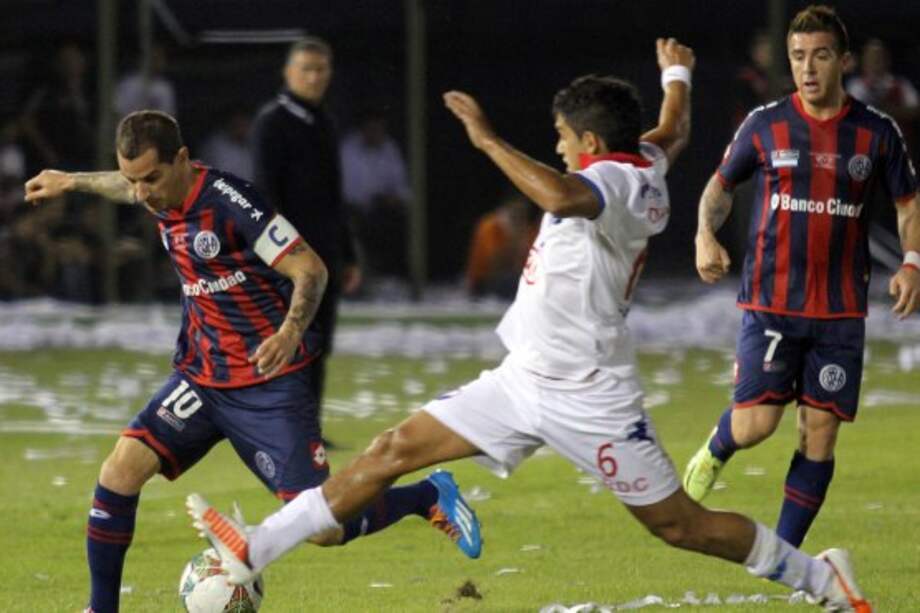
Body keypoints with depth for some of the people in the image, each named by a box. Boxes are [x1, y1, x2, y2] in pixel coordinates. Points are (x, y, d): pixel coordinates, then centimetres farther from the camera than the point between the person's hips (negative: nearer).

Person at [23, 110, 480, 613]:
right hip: (202, 377, 7)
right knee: (121, 468, -14)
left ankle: (430, 496, 19)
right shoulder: (163, 195, 1)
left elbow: (310, 270, -22)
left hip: (269, 384, -7)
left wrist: (291, 332, -39)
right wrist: (72, 181, 40)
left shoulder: (229, 202, -22)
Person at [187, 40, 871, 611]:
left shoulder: (614, 179, -20)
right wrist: (677, 74, 51)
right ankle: (255, 549, -2)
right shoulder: (647, 164, 6)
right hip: (523, 380, 9)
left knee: (679, 523, 2)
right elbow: (675, 131, 30)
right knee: (395, 450, 1)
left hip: (589, 398, -9)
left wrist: (488, 139, -35)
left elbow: (562, 196, -45)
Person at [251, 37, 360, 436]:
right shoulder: (273, 121, -6)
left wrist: (348, 256, 22)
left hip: (325, 254, 8)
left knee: (318, 349, 7)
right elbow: (266, 193, -13)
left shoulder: (322, 125, 19)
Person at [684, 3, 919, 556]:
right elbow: (722, 184, 15)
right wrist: (706, 235, -4)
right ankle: (715, 452, 26)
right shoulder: (765, 125, 1)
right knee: (756, 424, -11)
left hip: (841, 312, 1)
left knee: (820, 434, -2)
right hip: (770, 303, -1)